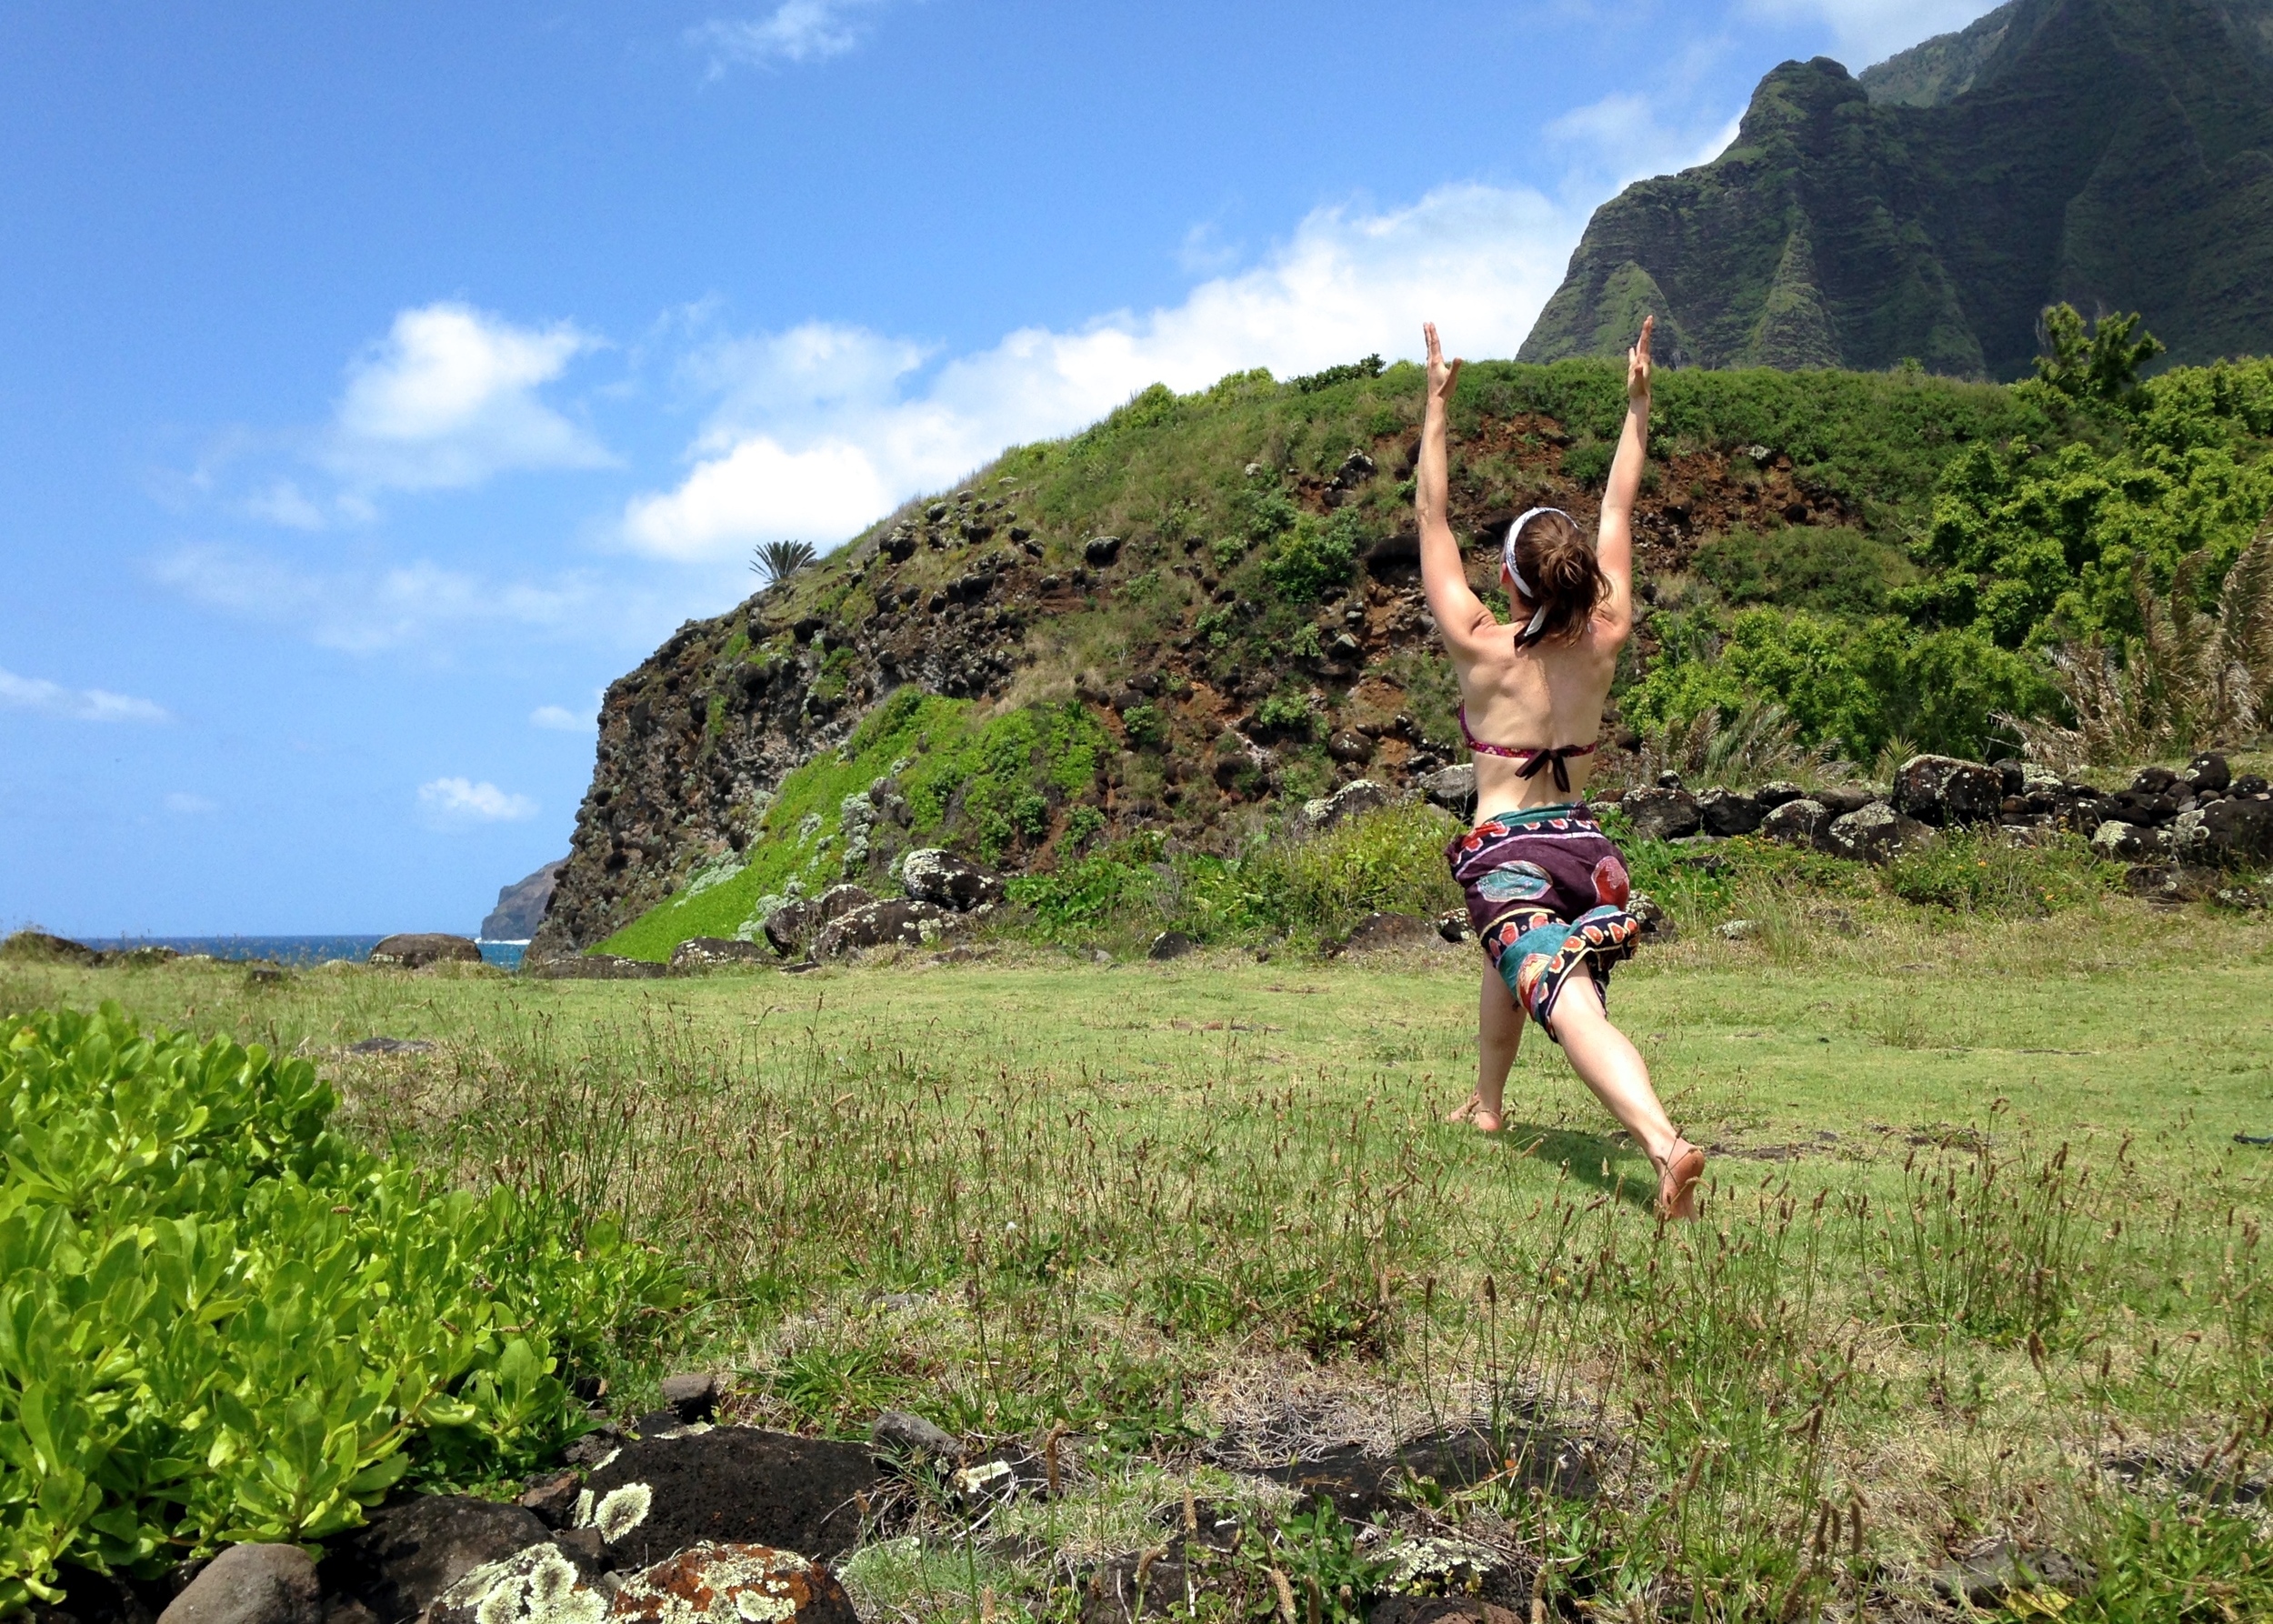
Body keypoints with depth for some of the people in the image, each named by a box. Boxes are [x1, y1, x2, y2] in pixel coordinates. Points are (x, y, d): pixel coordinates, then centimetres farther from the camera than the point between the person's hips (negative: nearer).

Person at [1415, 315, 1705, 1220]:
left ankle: (1664, 1143, -40)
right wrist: (1637, 404, 19)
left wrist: (1437, 407, 1)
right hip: (1586, 849, 6)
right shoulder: (1604, 643, 1)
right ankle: (1486, 1104, 45)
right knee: (1514, 960, 31)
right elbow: (1619, 510, 11)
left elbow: (1431, 518, -3)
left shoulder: (1478, 647, -8)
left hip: (1506, 852, -6)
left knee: (1576, 1009, -18)